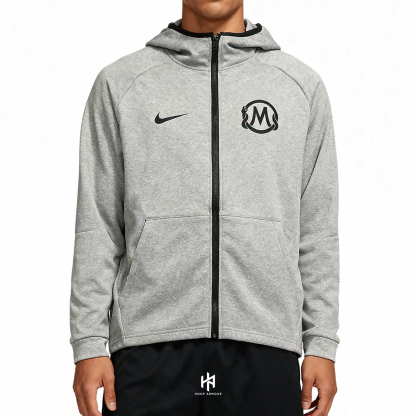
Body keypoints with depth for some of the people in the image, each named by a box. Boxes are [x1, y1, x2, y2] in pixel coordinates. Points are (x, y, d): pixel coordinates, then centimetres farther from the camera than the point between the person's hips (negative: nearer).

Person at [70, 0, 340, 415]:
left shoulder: (301, 85, 12)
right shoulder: (120, 83, 8)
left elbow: (317, 231, 10)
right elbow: (97, 227, 5)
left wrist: (321, 344, 4)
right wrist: (89, 344, -2)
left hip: (265, 352, 1)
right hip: (149, 350, 0)